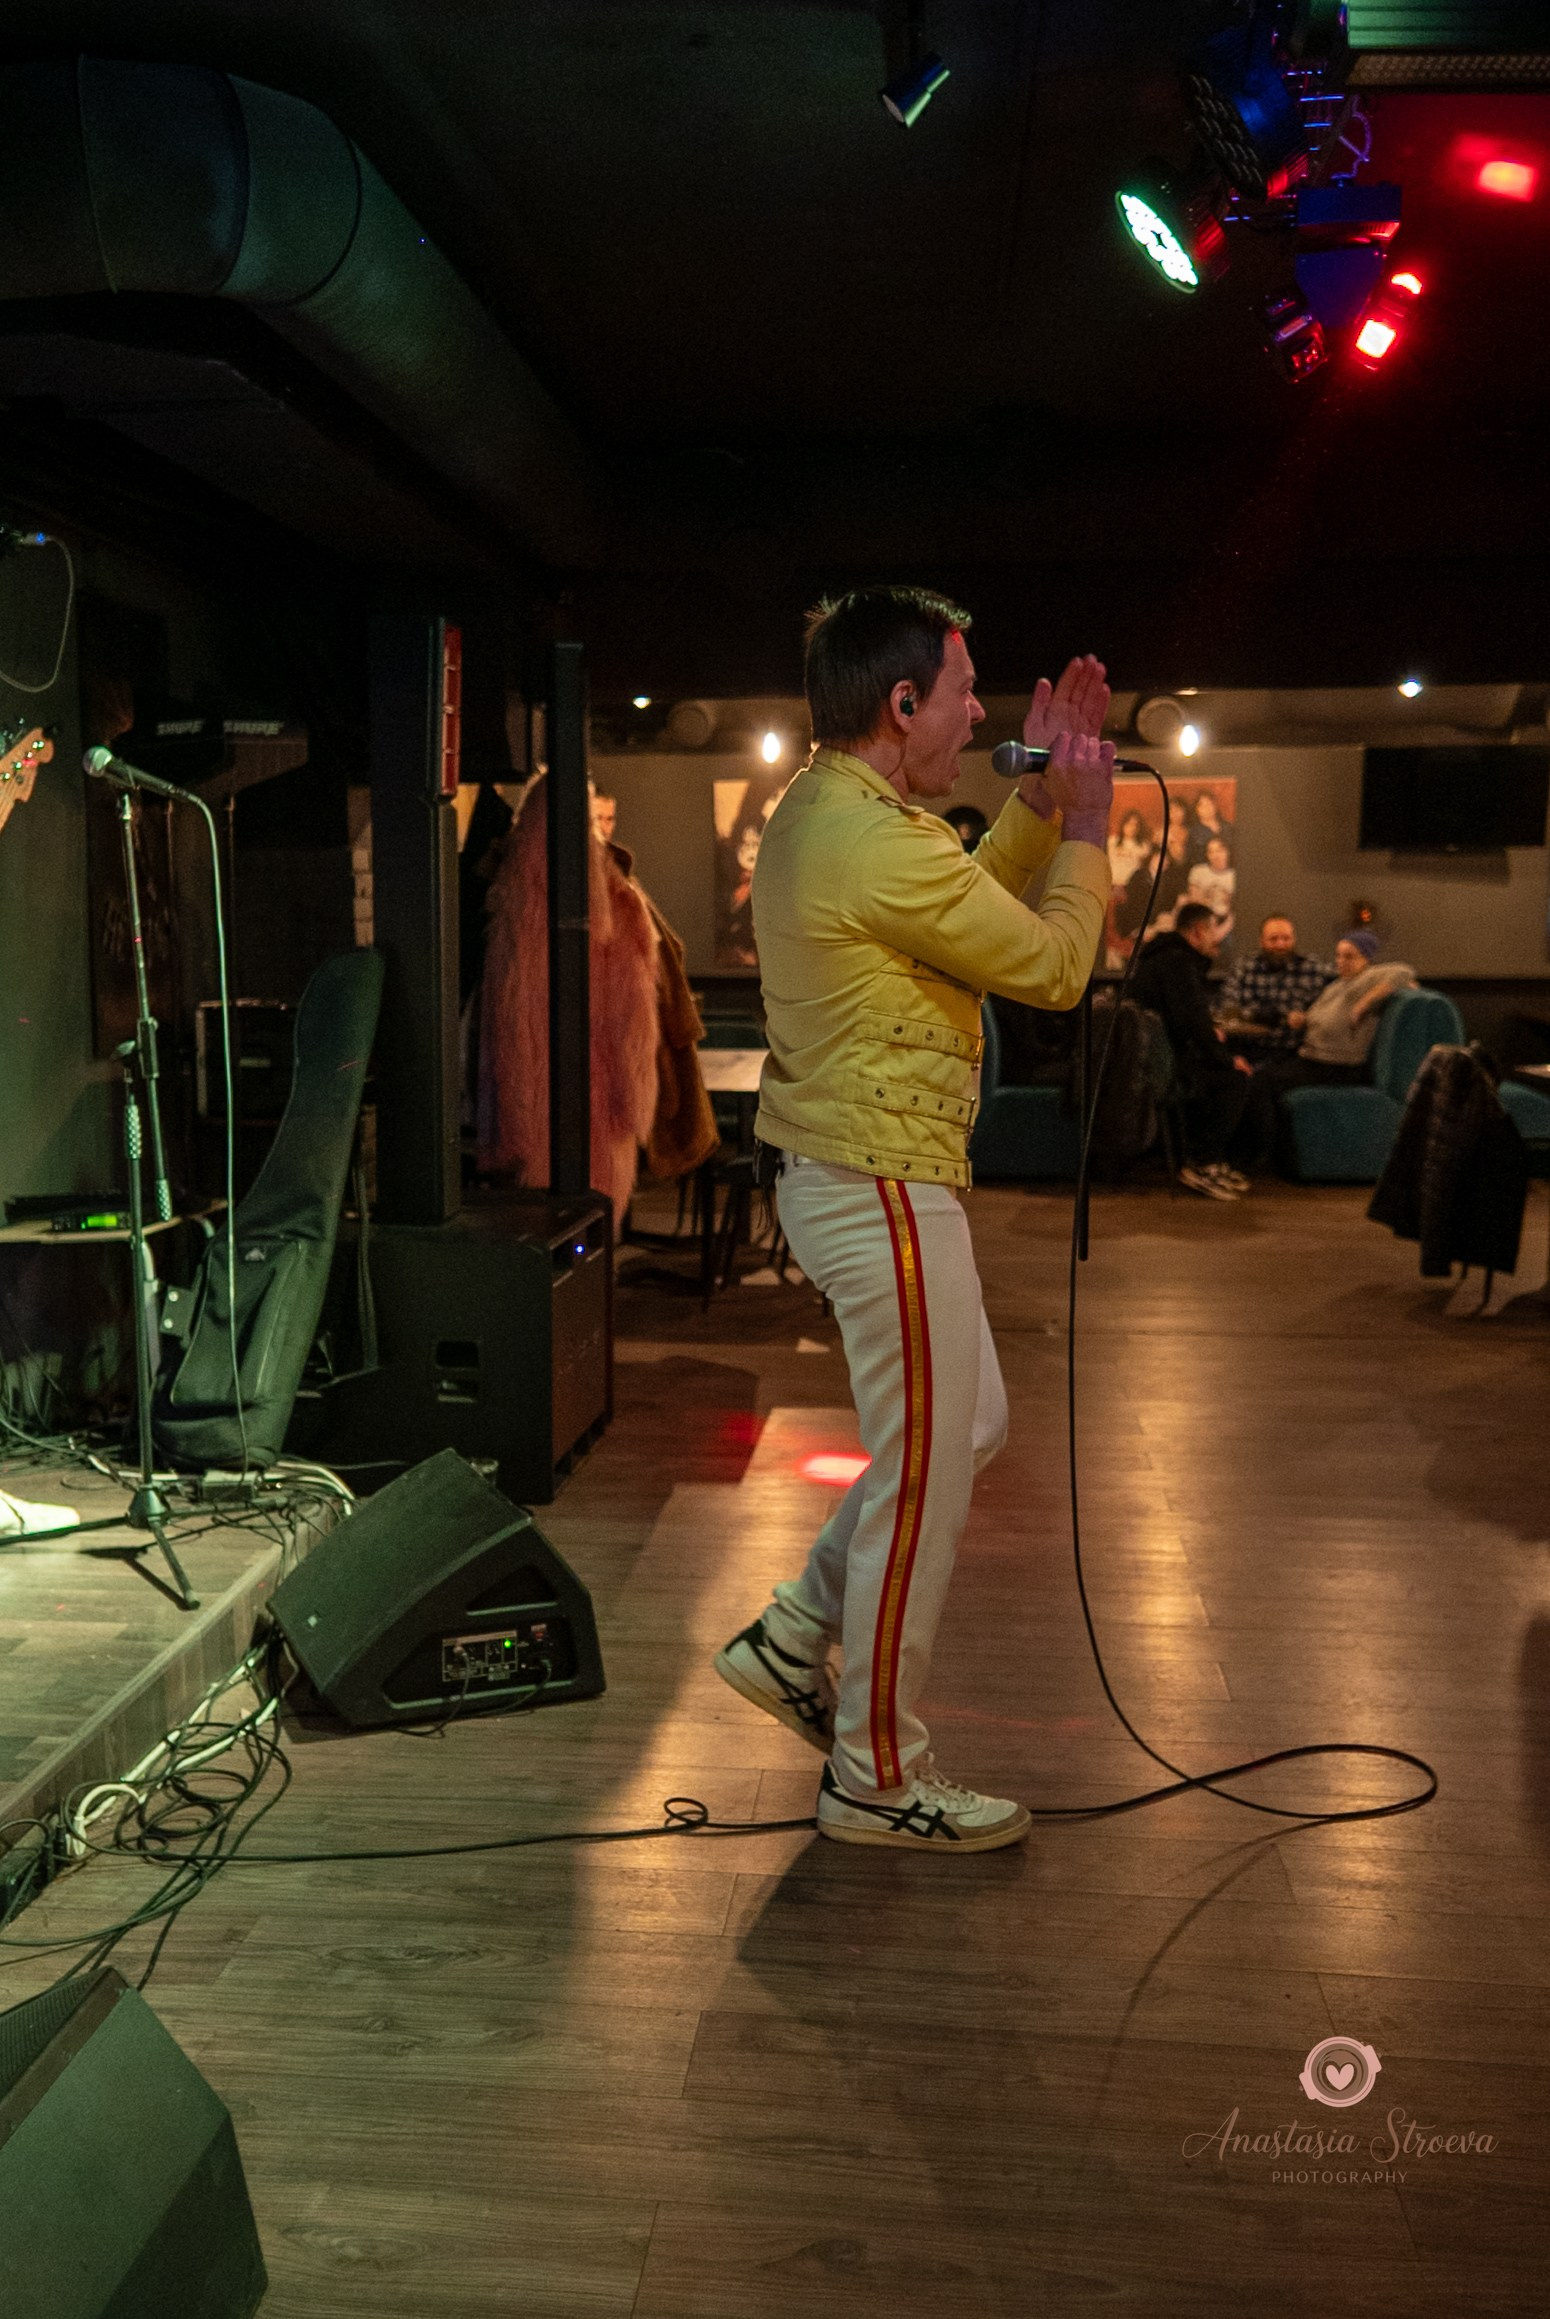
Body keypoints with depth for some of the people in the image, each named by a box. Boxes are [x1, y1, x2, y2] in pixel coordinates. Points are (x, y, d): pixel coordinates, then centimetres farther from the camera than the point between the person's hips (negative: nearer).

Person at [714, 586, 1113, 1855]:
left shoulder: (816, 811, 11)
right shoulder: (882, 844, -21)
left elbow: (971, 896, 22)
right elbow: (1055, 965, -13)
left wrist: (1042, 797, 14)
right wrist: (1087, 824, 1)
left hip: (843, 1174, 11)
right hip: (882, 1188, -11)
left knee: (968, 1427, 21)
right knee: (924, 1476, 1)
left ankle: (793, 1640, 27)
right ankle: (877, 1778, 16)